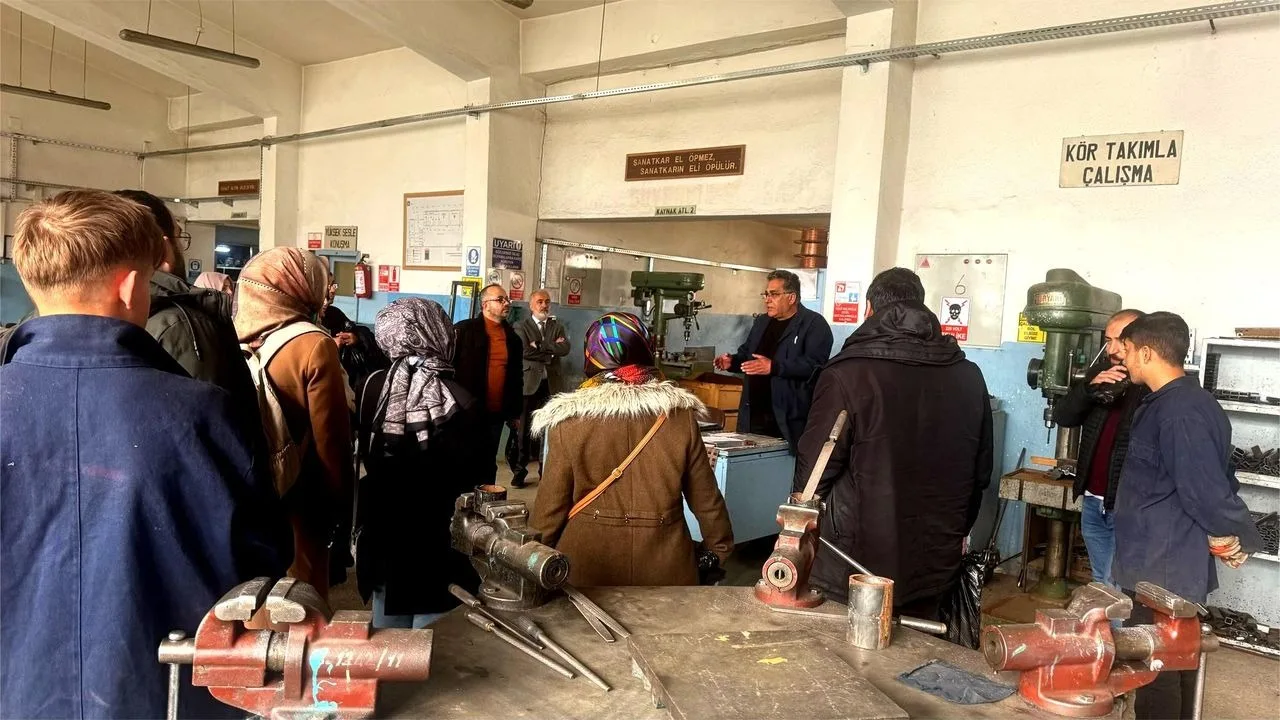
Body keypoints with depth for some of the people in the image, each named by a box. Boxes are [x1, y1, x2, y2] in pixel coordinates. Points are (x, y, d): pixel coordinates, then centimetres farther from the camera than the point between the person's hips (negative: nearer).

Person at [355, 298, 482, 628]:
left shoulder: (373, 387, -10)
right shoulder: (460, 402, -19)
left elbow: (365, 455, 4)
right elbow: (466, 477, -10)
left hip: (382, 526, 4)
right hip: (436, 533, -4)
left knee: (387, 634, 21)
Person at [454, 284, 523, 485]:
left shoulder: (512, 337, 11)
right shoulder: (464, 330, -5)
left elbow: (516, 376, 15)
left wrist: (515, 412, 14)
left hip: (497, 413, 4)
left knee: (488, 462, 14)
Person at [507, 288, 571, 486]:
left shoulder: (557, 327, 13)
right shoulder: (521, 327, 5)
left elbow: (565, 349, -5)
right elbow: (524, 351, -12)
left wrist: (540, 346, -12)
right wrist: (550, 352, -7)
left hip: (551, 385, 3)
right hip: (529, 384, -2)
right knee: (523, 429, 0)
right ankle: (519, 470, 8)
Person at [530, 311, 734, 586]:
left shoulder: (570, 419, -11)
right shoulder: (680, 415, -7)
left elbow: (551, 502, -5)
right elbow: (705, 495, 1)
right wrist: (719, 546, 17)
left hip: (588, 562, -1)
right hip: (662, 563, 1)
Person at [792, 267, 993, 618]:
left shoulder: (846, 375, -15)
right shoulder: (969, 378, 1)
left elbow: (815, 470, -11)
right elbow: (981, 472, 10)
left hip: (853, 566, -4)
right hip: (933, 564, 4)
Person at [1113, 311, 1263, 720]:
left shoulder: (1179, 412, -24)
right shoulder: (1182, 402, 10)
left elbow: (1207, 491, -26)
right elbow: (1217, 480, 17)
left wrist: (1237, 542, -10)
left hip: (1164, 569, -10)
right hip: (1174, 564, 10)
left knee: (1155, 668, 1)